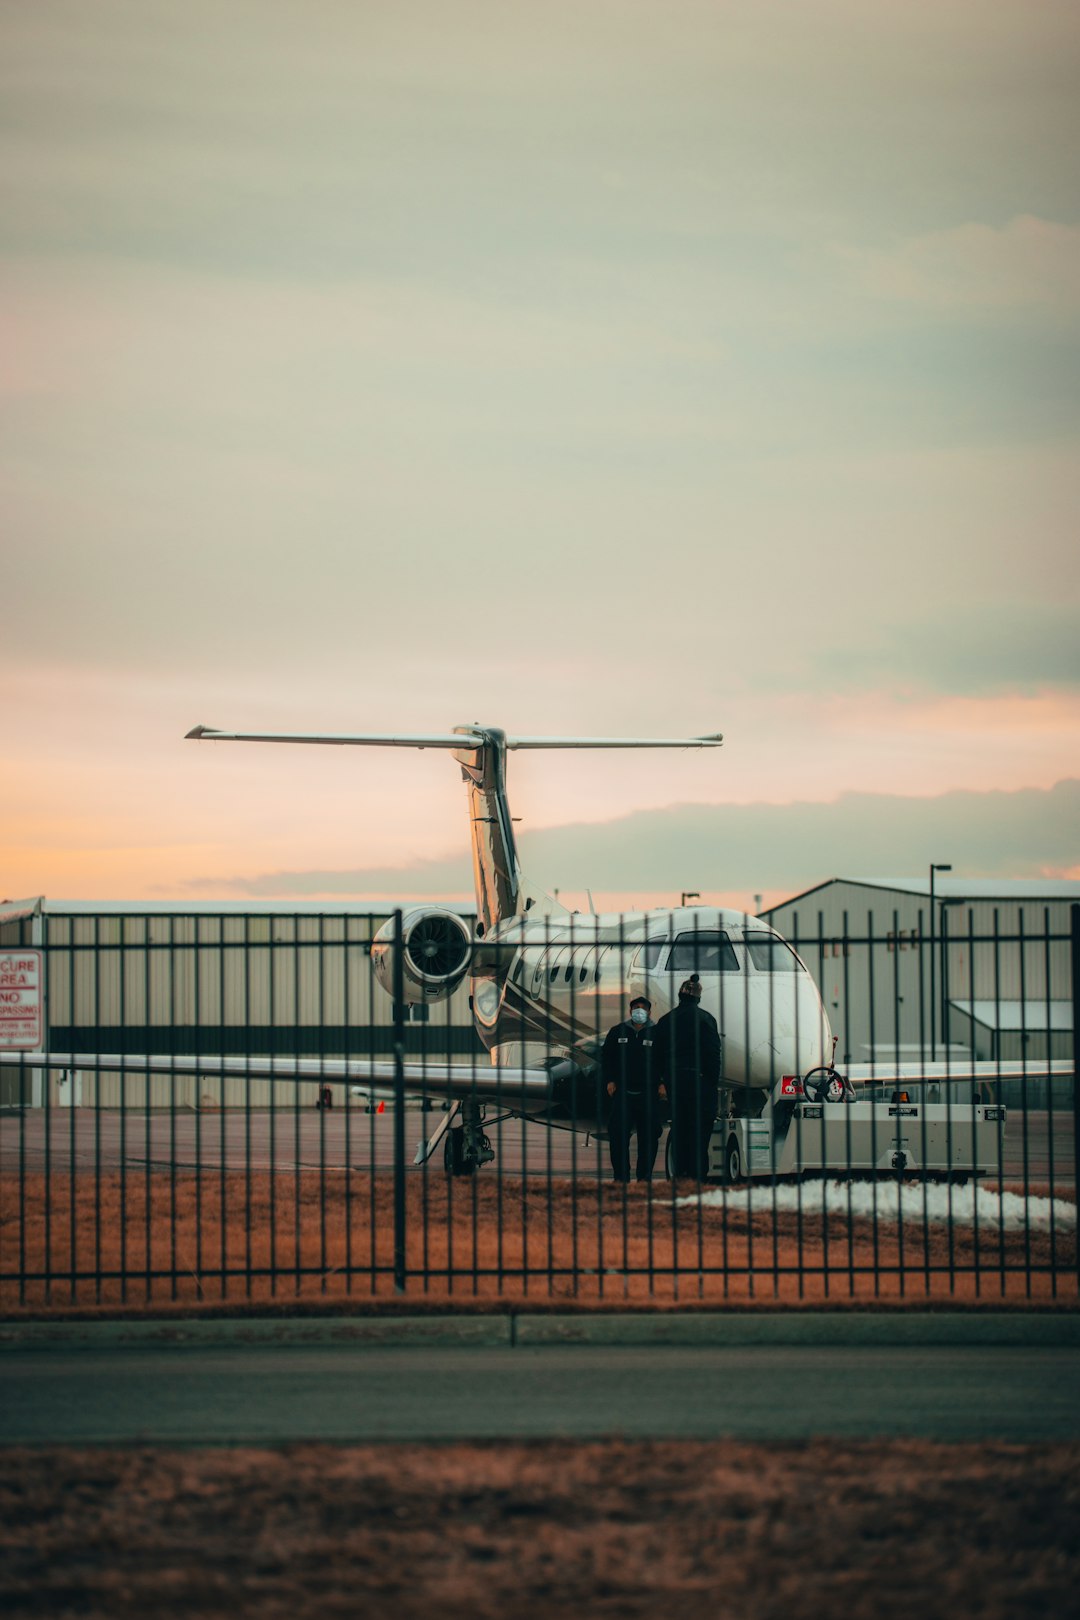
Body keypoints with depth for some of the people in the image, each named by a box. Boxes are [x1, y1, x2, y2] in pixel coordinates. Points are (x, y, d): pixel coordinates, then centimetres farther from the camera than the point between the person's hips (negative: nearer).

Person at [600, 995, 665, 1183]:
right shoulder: (617, 1032, 11)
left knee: (648, 1137, -1)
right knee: (618, 1135, -6)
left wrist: (663, 1084, -3)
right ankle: (621, 1176, 0)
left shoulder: (656, 1034, 6)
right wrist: (609, 1081, 4)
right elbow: (606, 1058, 16)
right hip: (622, 1092, 1)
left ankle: (644, 1177, 7)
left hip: (648, 1094, -1)